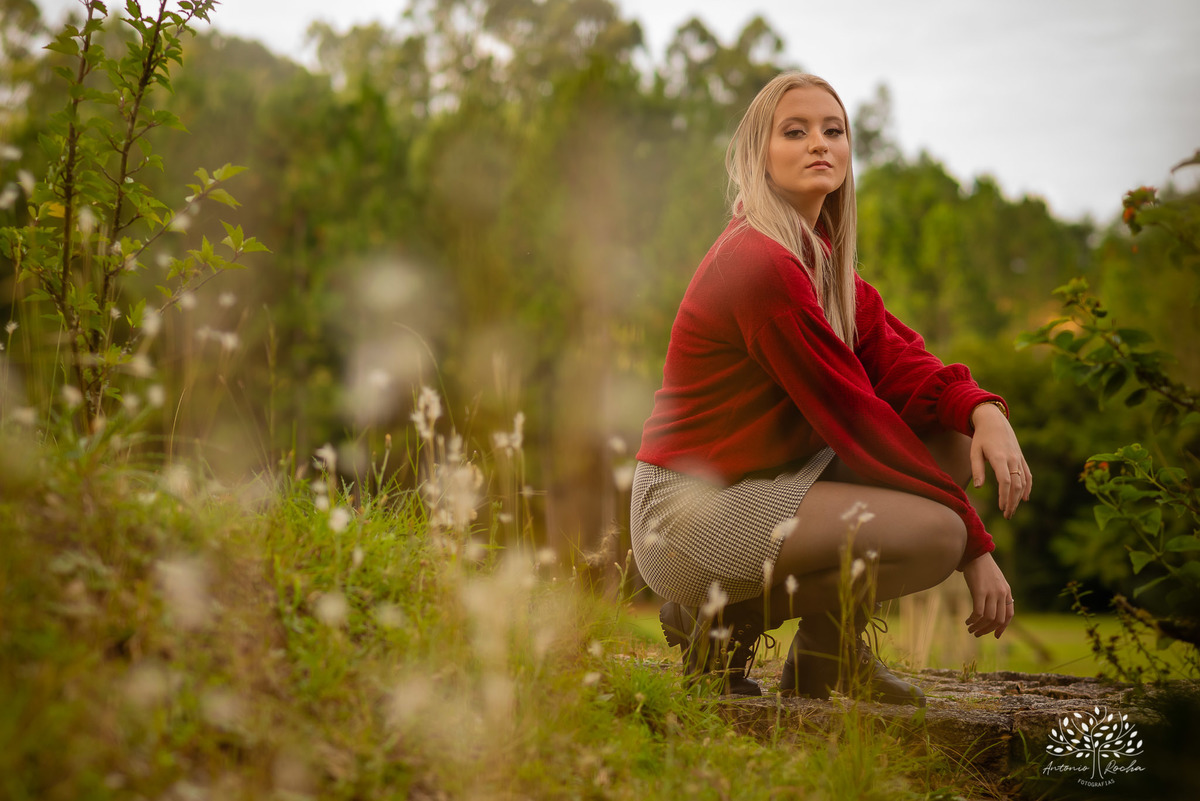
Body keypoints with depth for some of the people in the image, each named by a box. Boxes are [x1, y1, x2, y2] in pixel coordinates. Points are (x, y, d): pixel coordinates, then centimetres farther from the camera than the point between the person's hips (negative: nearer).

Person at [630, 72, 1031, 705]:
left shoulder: (819, 253, 11)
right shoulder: (760, 262, -20)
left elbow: (893, 356, 5)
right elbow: (851, 413, -20)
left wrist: (985, 412, -17)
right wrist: (974, 546, -16)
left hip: (762, 483, 10)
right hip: (692, 511, -10)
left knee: (954, 437, 4)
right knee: (934, 530, -22)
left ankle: (828, 651, 8)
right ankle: (723, 619, -4)